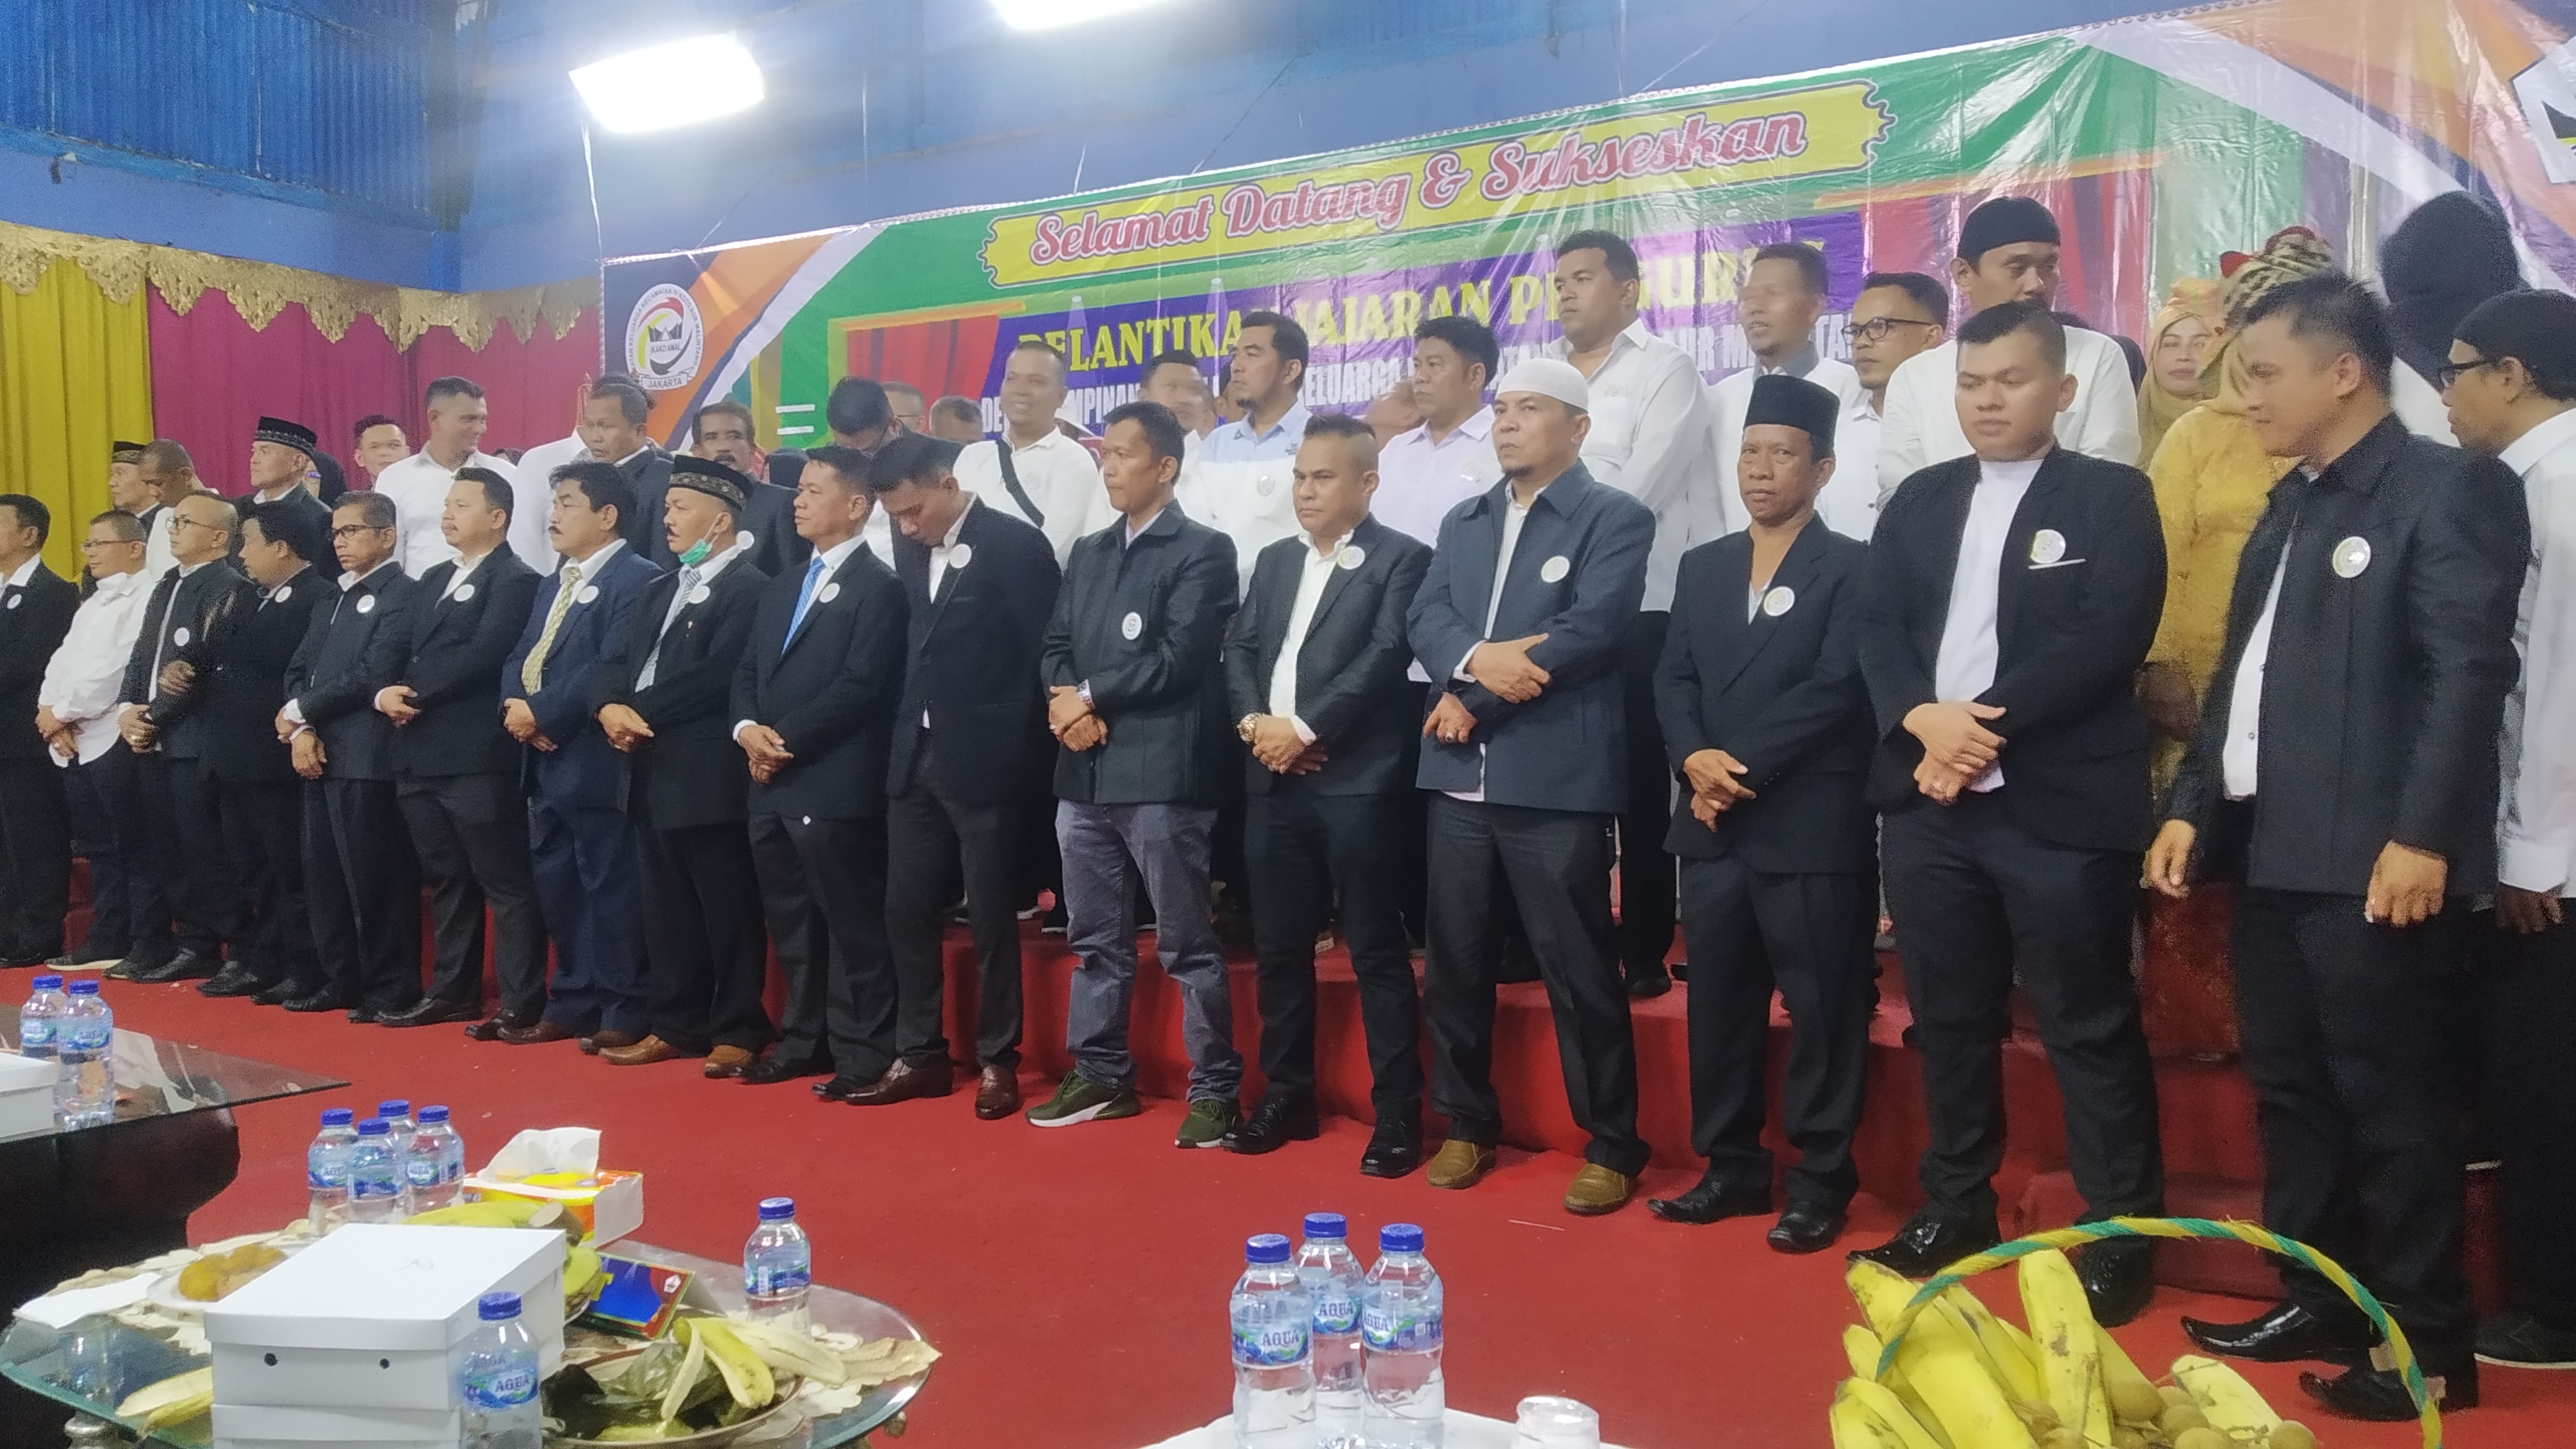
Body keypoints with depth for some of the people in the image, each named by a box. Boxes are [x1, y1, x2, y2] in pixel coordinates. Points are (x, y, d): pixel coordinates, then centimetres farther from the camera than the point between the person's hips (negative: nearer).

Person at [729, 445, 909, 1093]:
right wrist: (748, 729, -3)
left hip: (835, 786, -8)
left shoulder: (878, 587, -7)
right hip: (772, 785, 8)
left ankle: (864, 1052, 5)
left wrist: (787, 740, -14)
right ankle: (803, 1039, 25)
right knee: (790, 923, 14)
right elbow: (749, 671, 17)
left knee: (852, 923, -2)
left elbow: (859, 686, -15)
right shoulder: (781, 588, 20)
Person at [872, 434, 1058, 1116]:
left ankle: (997, 1061, 13)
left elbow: (1043, 651, -9)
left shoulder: (1016, 544, -9)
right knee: (906, 910, 9)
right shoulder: (910, 547, 9)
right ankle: (919, 1054, 20)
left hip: (984, 760, -6)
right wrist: (908, 724, 7)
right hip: (916, 755, 6)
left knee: (991, 917, 2)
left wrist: (1022, 752, -8)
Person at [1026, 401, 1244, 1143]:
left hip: (1161, 774, -7)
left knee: (1187, 944, -2)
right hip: (1084, 773, 7)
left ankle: (1215, 1091, 6)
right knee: (1095, 939, 14)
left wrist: (1090, 696, -7)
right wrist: (1068, 705, -7)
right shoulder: (1087, 553, 19)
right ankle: (1101, 1075, 26)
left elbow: (1180, 659, -13)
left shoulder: (1202, 550, -3)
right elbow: (1054, 649, 14)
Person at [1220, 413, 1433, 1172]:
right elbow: (1240, 650, 13)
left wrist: (1305, 729, -14)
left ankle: (1398, 1114, 6)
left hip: (1357, 781, -6)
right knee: (1279, 947, 12)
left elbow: (1384, 659, -13)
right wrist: (1254, 723, -6)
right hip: (1273, 781, 6)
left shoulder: (1402, 559, -2)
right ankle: (1287, 1097, 24)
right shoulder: (1275, 560, 18)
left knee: (1377, 950, -2)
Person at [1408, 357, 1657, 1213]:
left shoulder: (1616, 519, -1)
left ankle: (1611, 1146, 13)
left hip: (1557, 778, -6)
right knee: (1454, 961, 12)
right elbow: (1425, 620, 6)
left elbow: (1592, 629, -14)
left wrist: (1473, 697, -13)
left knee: (1577, 965, -1)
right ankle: (1469, 1124, 28)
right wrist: (1476, 659, -17)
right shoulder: (1463, 523, 17)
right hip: (1460, 775, 6)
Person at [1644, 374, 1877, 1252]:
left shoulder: (1854, 568, -3)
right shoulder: (1702, 567, 15)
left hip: (1812, 828, -6)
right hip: (1713, 826, 6)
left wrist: (1737, 764, -15)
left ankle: (1822, 1181, 13)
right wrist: (1695, 759, -10)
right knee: (1718, 1006, 11)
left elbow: (1837, 688, -13)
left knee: (1822, 1009, 2)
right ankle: (1731, 1167, 24)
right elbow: (1673, 679, 9)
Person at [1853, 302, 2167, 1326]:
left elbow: (2108, 639, -12)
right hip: (1929, 803, 5)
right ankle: (1956, 1205, 28)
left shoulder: (2112, 497, 0)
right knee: (1947, 1018, 14)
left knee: (2089, 1026, 2)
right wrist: (1923, 718, -13)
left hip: (2061, 808, -5)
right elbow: (1877, 629, 5)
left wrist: (1985, 724, -16)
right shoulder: (1917, 501, 14)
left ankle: (2122, 1233, 13)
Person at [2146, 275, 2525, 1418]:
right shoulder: (2291, 504, 18)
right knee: (2291, 1091, 14)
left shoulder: (2447, 489, -6)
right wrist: (2193, 805, 13)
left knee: (2390, 1102, 0)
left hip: (2371, 859, -8)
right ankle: (2317, 1304, 26)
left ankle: (2426, 1343, 12)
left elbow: (2469, 673, -14)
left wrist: (2423, 833, -21)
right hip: (2272, 850, 8)